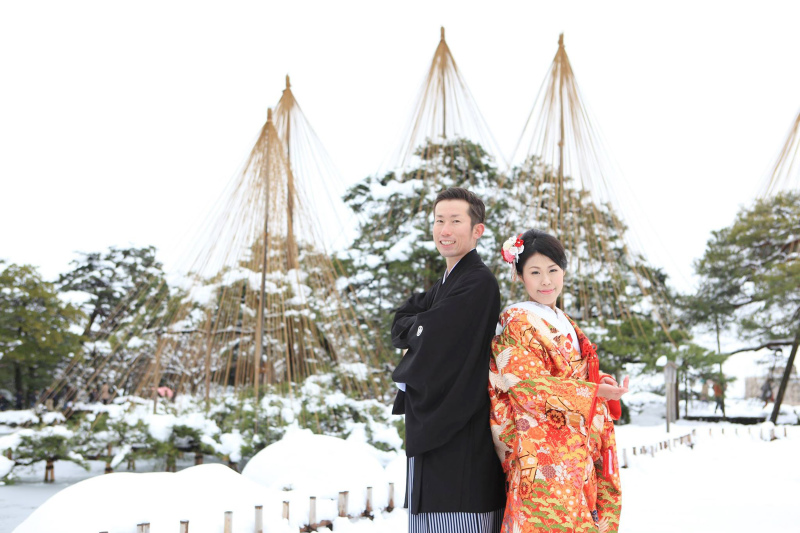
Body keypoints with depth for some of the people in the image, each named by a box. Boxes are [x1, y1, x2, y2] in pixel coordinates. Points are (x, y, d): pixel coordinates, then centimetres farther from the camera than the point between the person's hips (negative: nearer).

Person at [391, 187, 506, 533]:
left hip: (462, 436, -10)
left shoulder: (479, 282, -12)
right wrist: (422, 329, -7)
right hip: (431, 431, 10)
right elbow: (398, 327, 12)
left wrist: (414, 328, 3)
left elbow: (431, 337, -17)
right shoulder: (446, 284, 18)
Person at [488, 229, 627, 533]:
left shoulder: (564, 324, 18)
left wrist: (600, 383, 1)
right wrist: (594, 393, -16)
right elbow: (529, 386, -15)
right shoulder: (517, 323, -8)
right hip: (542, 450, -8)